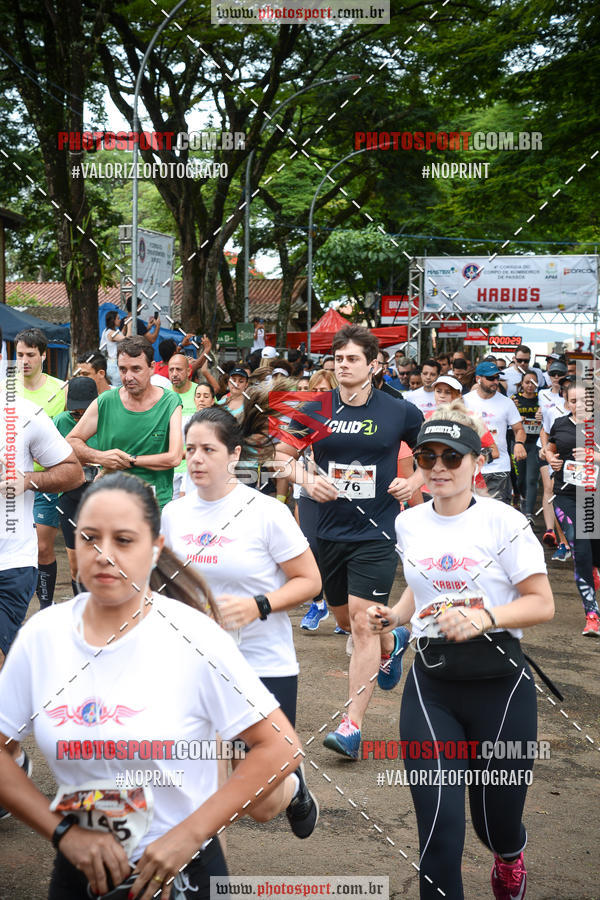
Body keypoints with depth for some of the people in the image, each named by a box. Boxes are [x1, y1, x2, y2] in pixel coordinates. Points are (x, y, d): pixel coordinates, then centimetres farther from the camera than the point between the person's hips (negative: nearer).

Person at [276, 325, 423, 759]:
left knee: (362, 620, -12)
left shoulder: (399, 412, -4)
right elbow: (283, 454, 8)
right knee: (344, 618, 17)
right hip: (330, 529, 4)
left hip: (377, 531, -4)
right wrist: (306, 479, -11)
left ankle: (352, 725, -8)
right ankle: (393, 642, 51)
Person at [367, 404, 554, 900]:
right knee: (440, 827, -10)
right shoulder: (409, 523, 6)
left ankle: (510, 853, 51)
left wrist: (483, 617, -25)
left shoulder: (503, 520, -9)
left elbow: (542, 603, -10)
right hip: (431, 684, 3)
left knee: (496, 822, 13)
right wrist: (394, 615, 5)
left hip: (500, 682, -2)